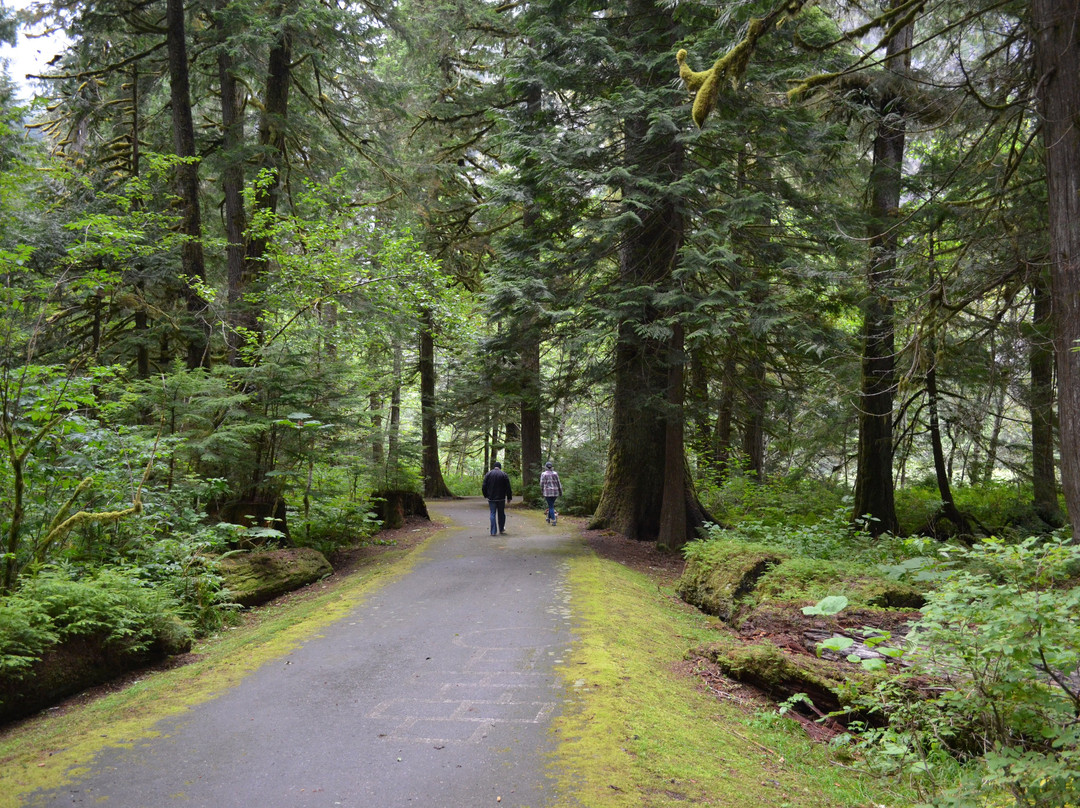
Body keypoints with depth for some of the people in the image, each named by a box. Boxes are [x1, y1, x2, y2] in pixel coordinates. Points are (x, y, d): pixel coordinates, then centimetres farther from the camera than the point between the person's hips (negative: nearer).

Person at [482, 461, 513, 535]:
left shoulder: (488, 474, 1)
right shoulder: (504, 474, -2)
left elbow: (484, 486, 1)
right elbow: (508, 487, -3)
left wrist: (486, 495, 14)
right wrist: (509, 497, 4)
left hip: (491, 498, 0)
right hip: (501, 498, 0)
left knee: (493, 514, 2)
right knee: (501, 513, 13)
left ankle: (493, 532, -3)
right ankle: (501, 529, 22)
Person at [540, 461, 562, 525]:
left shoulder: (543, 474, -4)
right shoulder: (555, 473, 2)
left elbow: (542, 484, -4)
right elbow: (558, 483, 3)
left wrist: (542, 491, 11)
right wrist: (560, 492, 11)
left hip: (547, 492, -3)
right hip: (555, 492, 3)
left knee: (551, 506, 0)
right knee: (551, 505, 21)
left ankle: (553, 521, -5)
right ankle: (549, 519, 25)